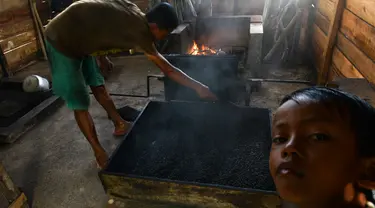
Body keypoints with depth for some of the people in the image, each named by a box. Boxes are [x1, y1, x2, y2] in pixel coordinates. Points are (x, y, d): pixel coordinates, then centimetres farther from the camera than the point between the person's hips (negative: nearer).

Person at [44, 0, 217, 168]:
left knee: (97, 85, 18)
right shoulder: (138, 29, -28)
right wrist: (198, 87, -17)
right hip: (62, 42, -9)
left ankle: (120, 124, 35)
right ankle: (99, 153, 10)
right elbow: (168, 69, -24)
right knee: (80, 103, -2)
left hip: (78, 38, 9)